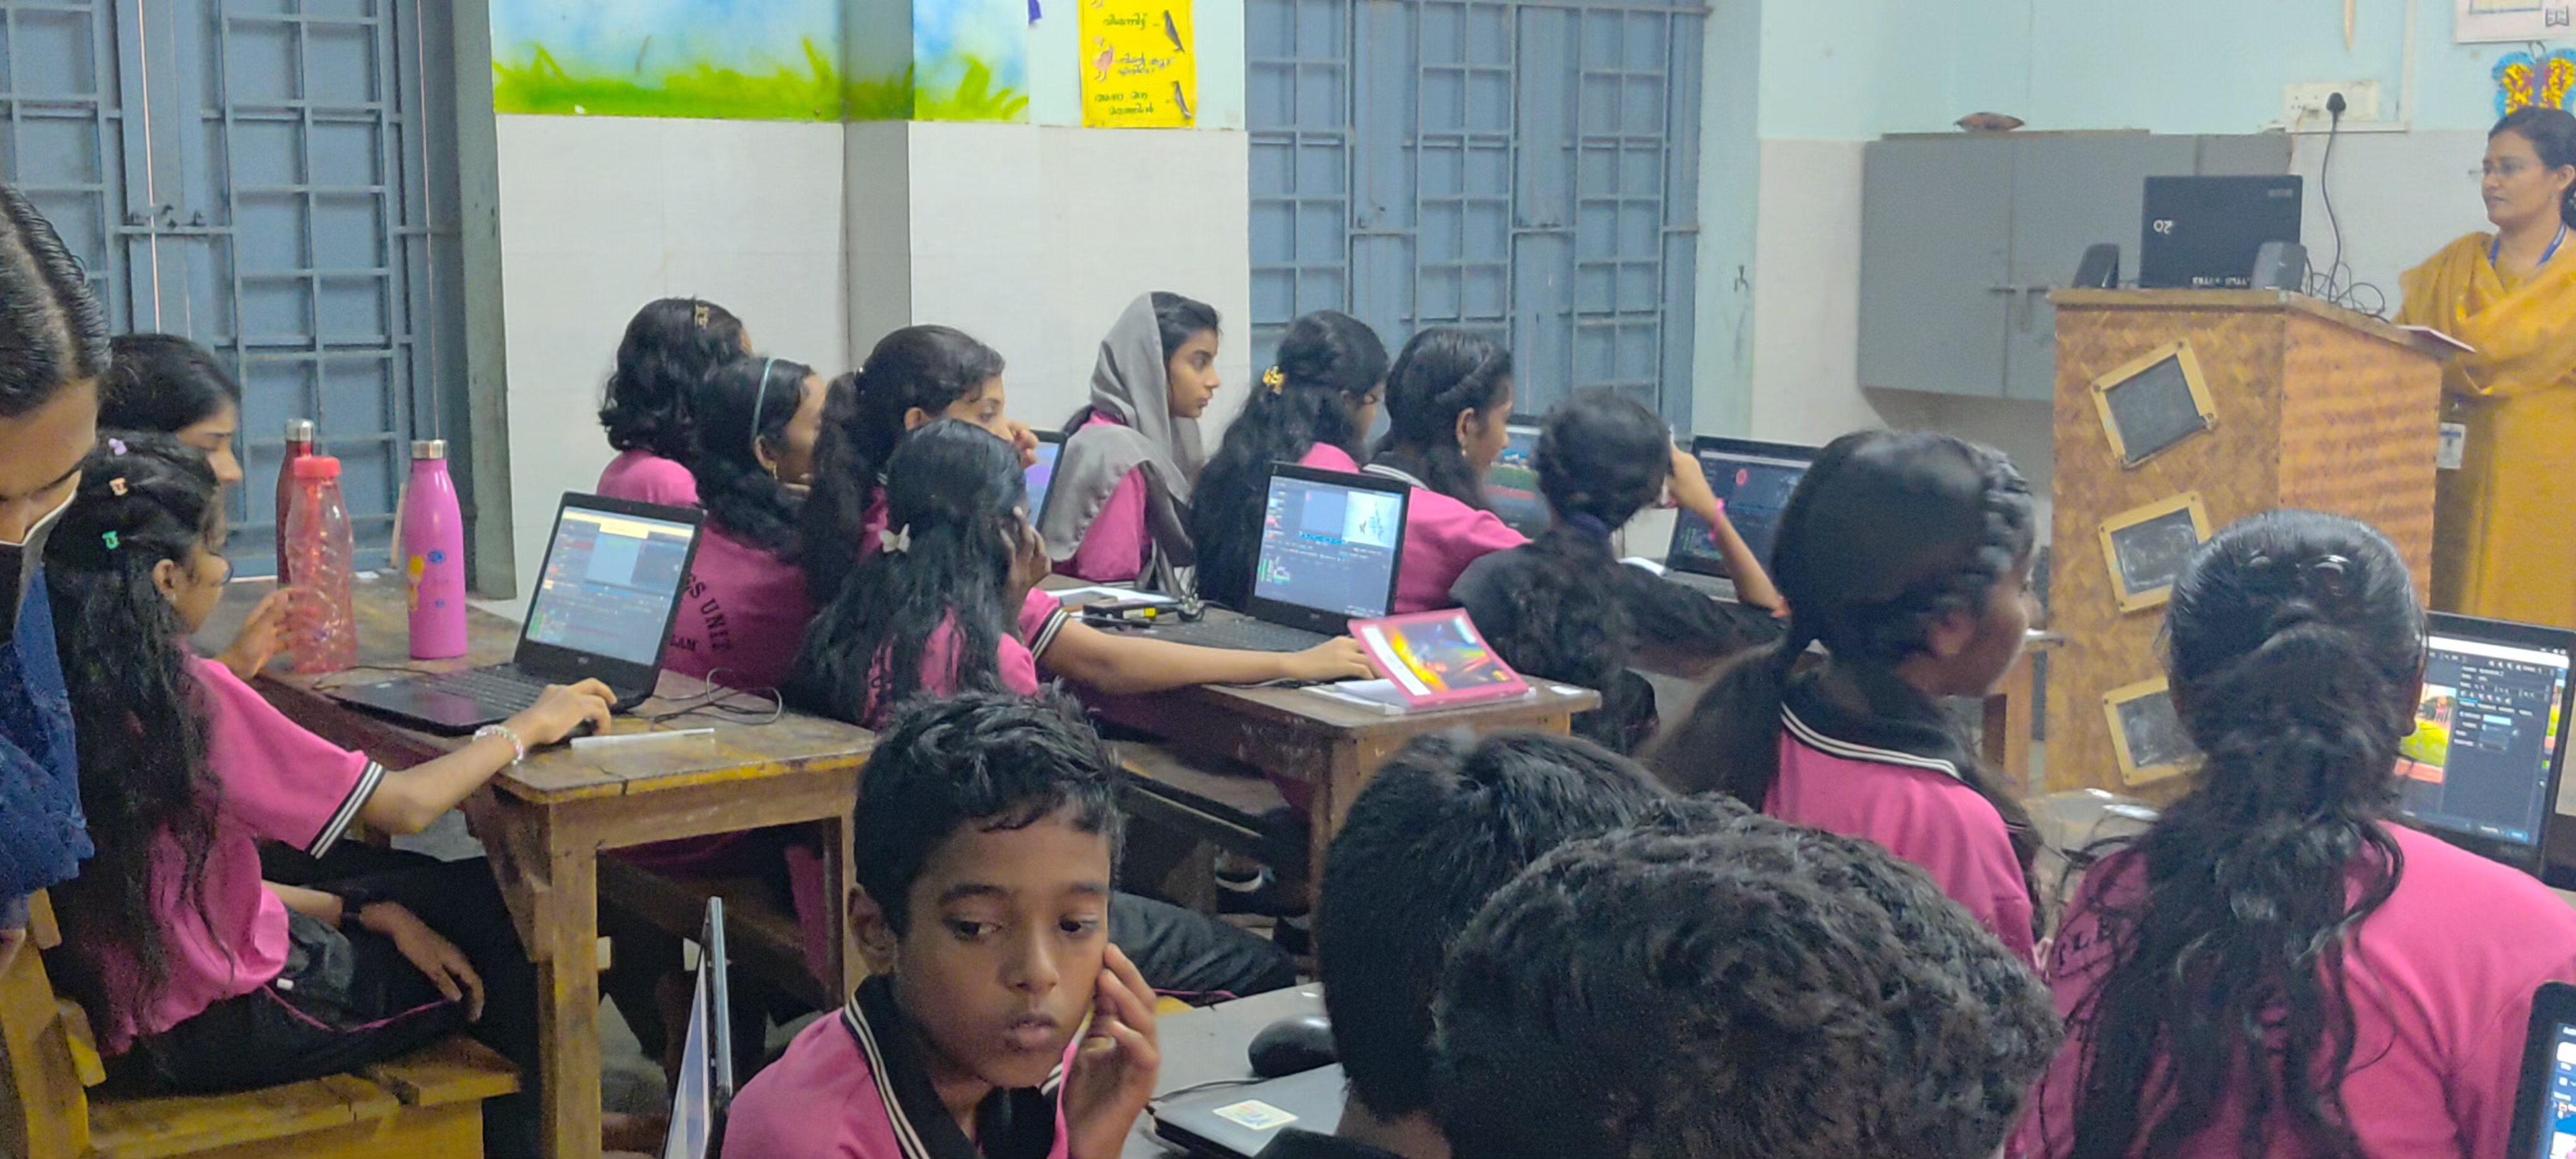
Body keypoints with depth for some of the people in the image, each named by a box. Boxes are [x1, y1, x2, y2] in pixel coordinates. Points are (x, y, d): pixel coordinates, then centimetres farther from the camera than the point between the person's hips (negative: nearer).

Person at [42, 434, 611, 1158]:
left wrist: (362, 911, 3)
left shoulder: (69, 685, -1)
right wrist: (529, 726, -3)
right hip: (216, 1027, -8)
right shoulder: (189, 693, -25)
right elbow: (409, 808, -19)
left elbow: (197, 869, 5)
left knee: (476, 892, 17)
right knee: (511, 939, 10)